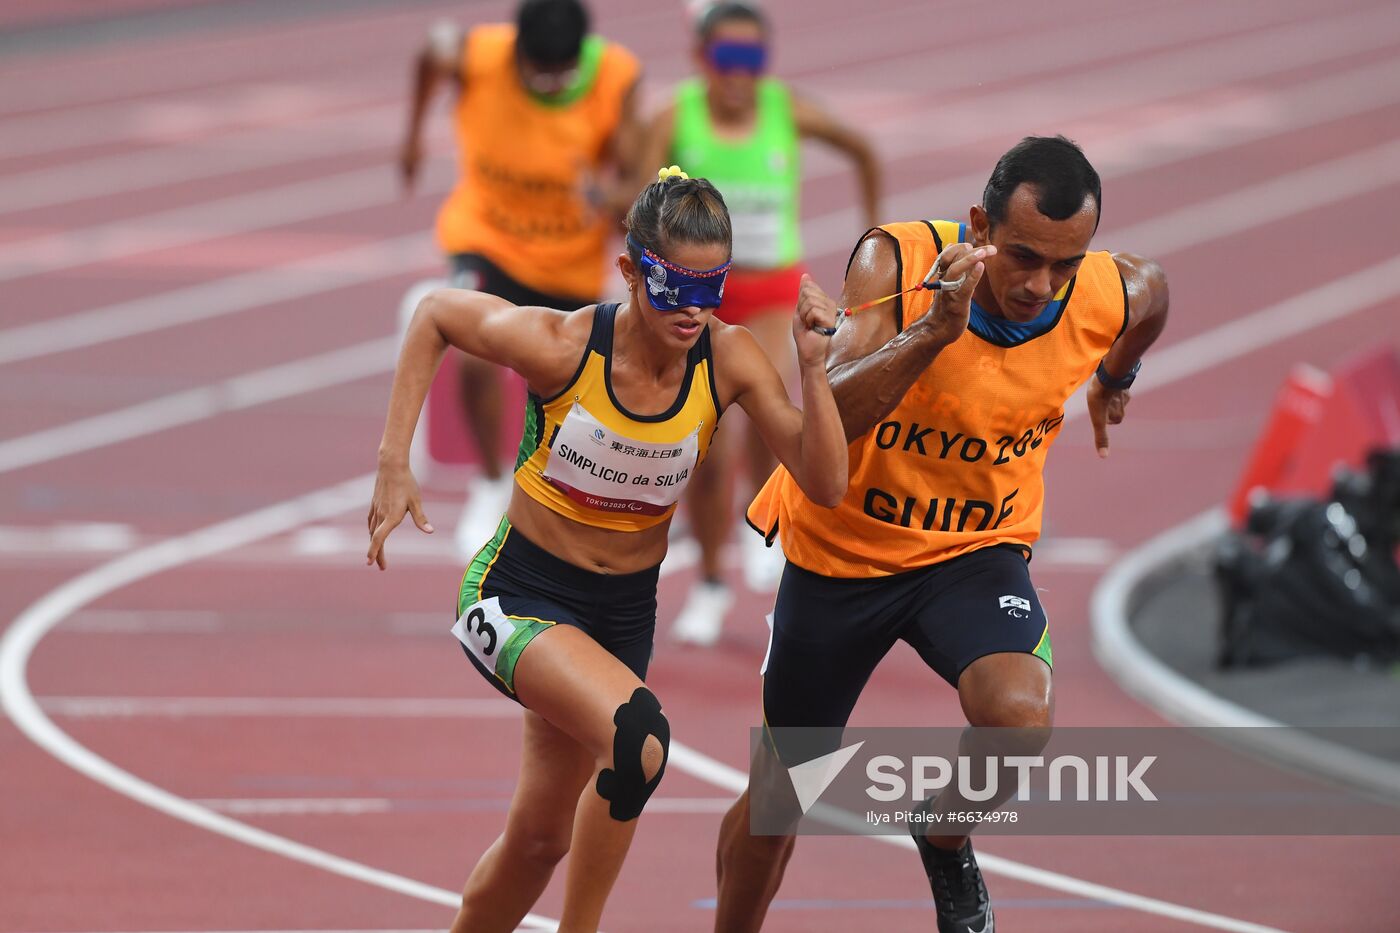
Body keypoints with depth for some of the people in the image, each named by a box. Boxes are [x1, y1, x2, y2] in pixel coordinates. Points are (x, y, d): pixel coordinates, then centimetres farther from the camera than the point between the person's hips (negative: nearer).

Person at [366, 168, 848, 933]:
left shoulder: (728, 360, -13)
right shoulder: (562, 347, -22)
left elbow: (824, 485, -16)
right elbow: (435, 314, -4)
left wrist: (812, 367, -28)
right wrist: (394, 460, -8)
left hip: (624, 611, 5)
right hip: (518, 594, -5)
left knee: (539, 839, 15)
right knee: (637, 731, -32)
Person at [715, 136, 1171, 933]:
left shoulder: (1117, 299, -17)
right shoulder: (895, 263, -26)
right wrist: (935, 331, -50)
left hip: (975, 553, 1)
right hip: (842, 547, -1)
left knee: (1020, 717, -30)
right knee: (778, 793, 12)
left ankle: (946, 839, 4)